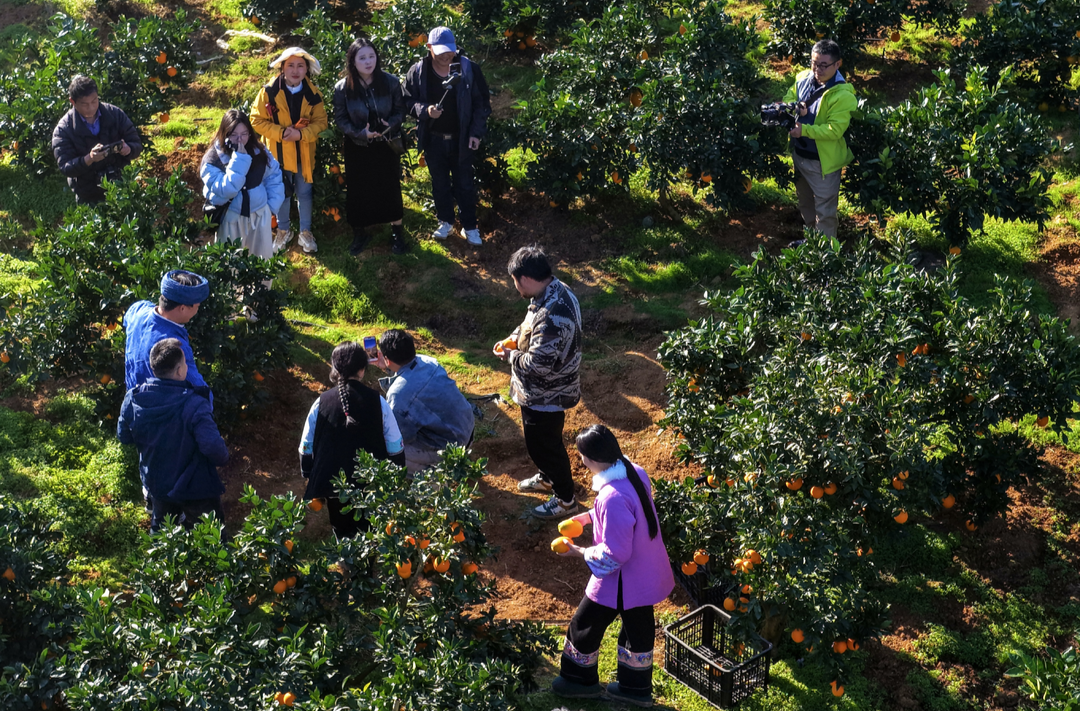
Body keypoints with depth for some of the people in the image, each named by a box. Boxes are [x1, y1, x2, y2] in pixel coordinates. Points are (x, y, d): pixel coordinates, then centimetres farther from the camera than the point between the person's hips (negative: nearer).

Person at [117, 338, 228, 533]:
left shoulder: (132, 400, -16)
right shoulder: (194, 405, -33)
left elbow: (124, 436, 0)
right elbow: (214, 447, -35)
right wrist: (223, 458, -13)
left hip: (155, 484, 5)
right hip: (195, 487, -5)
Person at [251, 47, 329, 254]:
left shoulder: (313, 94, -7)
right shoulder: (269, 91, -14)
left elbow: (321, 122, -5)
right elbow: (257, 120, -11)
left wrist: (301, 134, -22)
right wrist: (281, 132, -22)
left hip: (304, 153, 1)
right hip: (278, 152, -1)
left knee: (304, 193, 14)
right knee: (281, 193, 13)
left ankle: (305, 232, 30)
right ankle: (283, 230, 33)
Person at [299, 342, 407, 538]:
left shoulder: (321, 403, -7)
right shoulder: (378, 403, -10)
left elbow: (306, 447, 1)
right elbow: (395, 448, -6)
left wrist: (310, 477, 16)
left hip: (333, 484, 1)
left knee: (343, 532, 19)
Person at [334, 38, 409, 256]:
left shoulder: (390, 82, -10)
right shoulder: (343, 88, -11)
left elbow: (400, 110, -2)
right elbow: (340, 118, -5)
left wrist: (390, 124, -22)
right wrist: (360, 133, -20)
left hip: (387, 146, 0)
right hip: (357, 148, 0)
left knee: (391, 188, 8)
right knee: (358, 191, 9)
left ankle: (397, 232, 25)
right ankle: (360, 234, 28)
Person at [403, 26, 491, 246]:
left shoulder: (469, 69, -10)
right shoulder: (417, 72, -8)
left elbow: (481, 102, -4)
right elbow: (408, 101, 0)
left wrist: (476, 132, -8)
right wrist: (425, 110, -21)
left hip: (462, 139, -2)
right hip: (433, 139, 2)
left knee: (464, 184, 7)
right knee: (440, 183, 15)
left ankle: (469, 226, 20)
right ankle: (445, 222, 32)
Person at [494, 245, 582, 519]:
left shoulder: (552, 314, -38)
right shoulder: (555, 290, -6)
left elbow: (538, 363, -35)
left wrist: (511, 355, -17)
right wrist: (515, 338, -1)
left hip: (546, 396, -9)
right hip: (544, 390, 9)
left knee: (543, 444, 13)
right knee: (538, 440, 30)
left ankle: (565, 498, 33)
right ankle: (547, 478, 55)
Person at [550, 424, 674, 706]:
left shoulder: (613, 497, -35)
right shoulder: (635, 472, -8)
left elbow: (614, 555, -28)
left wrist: (579, 551, -13)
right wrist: (587, 517, 8)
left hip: (622, 580, -8)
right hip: (646, 573, 8)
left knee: (584, 627, 15)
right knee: (637, 628, 23)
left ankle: (579, 680, 36)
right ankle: (636, 687, 40)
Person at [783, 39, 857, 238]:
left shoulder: (842, 95, -25)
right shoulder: (803, 78, -5)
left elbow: (834, 130, -29)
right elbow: (789, 98, 12)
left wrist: (804, 130, -36)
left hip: (822, 161, -7)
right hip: (798, 154, 8)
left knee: (824, 211, 7)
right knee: (804, 201, 28)